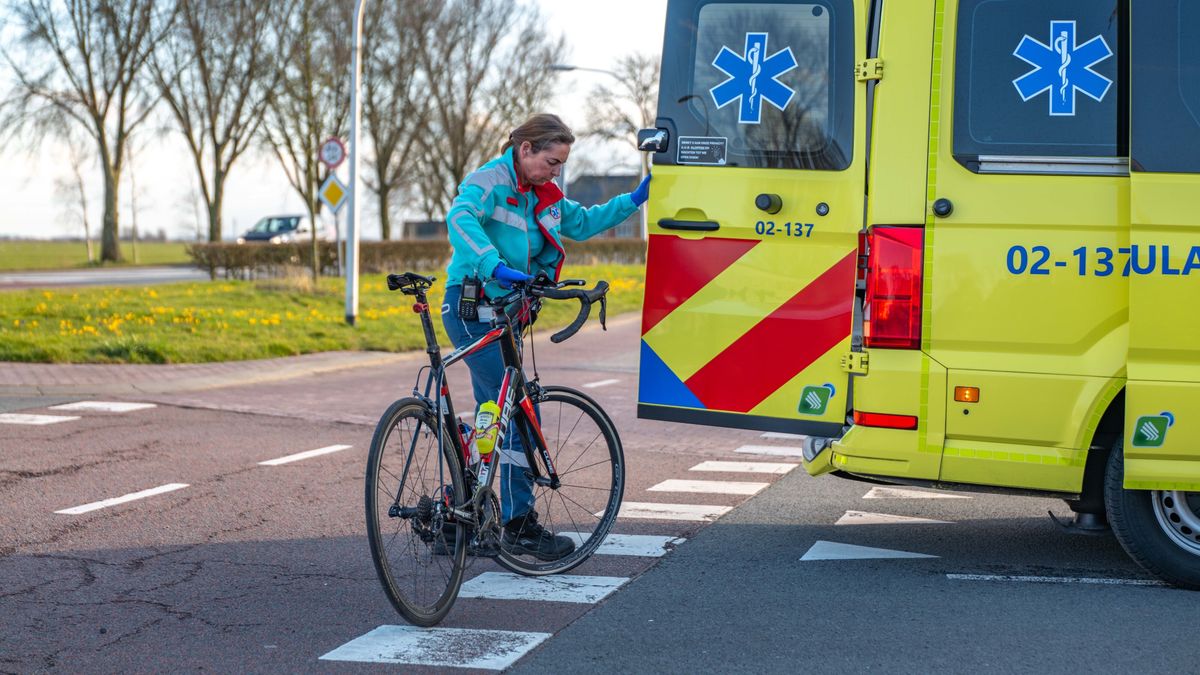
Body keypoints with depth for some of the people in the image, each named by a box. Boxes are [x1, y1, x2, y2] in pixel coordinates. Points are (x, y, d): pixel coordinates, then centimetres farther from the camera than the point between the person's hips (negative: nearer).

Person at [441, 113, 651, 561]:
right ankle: (520, 526, -8)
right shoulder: (491, 181, -13)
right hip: (473, 310, -10)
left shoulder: (541, 196, 13)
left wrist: (633, 201, 15)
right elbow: (460, 218, -31)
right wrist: (494, 265, -45)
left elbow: (582, 223, 24)